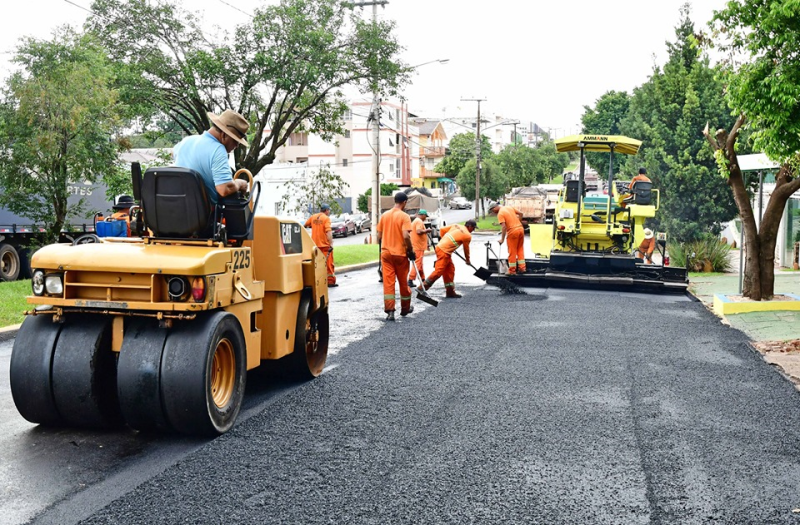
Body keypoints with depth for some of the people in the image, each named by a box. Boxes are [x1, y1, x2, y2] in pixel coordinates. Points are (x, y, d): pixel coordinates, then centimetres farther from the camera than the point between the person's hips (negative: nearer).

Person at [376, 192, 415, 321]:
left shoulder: (384, 215, 6)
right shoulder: (404, 216, -10)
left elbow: (379, 235, 9)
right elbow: (406, 236, -21)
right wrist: (410, 250, -8)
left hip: (386, 253, 3)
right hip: (400, 253, -3)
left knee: (388, 282, 0)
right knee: (403, 282, 13)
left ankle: (389, 311, -8)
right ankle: (405, 309, 27)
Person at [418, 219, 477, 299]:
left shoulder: (456, 226, 12)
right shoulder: (467, 235, -5)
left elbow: (442, 230, 13)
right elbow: (466, 249, 9)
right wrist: (467, 260, 26)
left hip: (440, 246, 9)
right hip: (444, 251, -9)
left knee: (450, 270, 14)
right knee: (438, 271, -8)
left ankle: (450, 292, 18)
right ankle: (422, 288, -8)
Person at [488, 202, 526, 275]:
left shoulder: (500, 214, -10)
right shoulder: (509, 207, 11)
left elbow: (504, 227, -18)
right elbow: (520, 213, 13)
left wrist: (502, 239, -14)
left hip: (513, 232, -7)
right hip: (521, 229, 7)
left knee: (512, 252, 3)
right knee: (520, 249, 16)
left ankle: (512, 270, 9)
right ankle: (522, 267, 16)